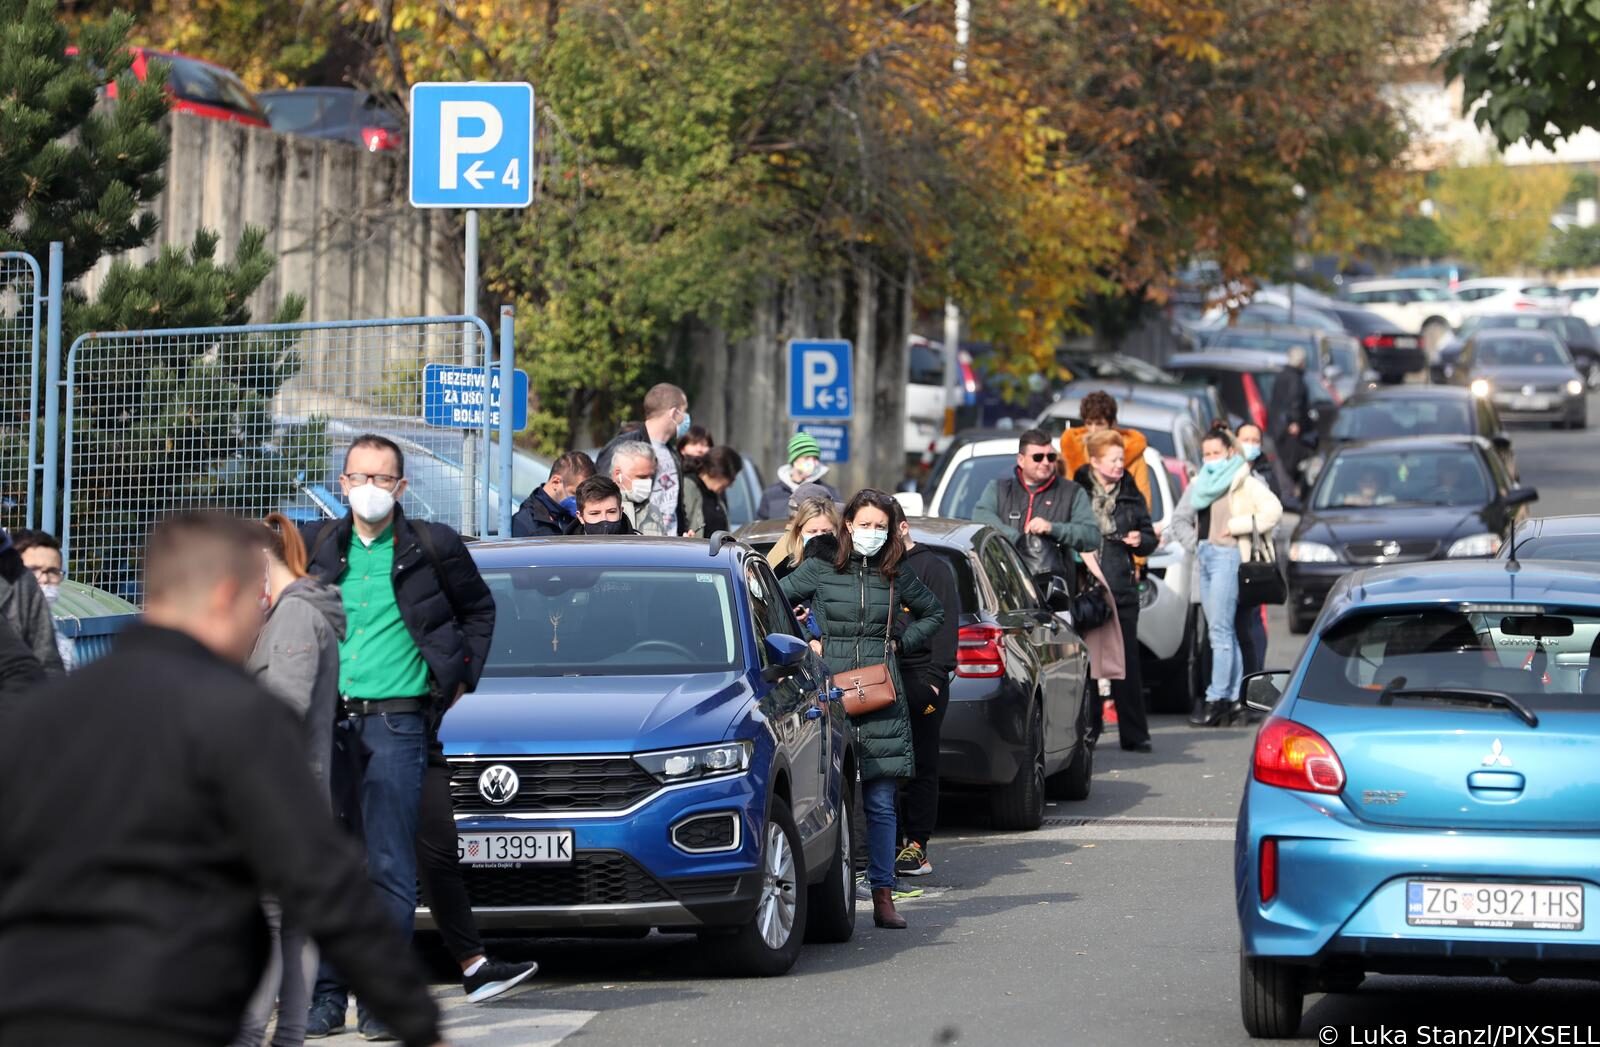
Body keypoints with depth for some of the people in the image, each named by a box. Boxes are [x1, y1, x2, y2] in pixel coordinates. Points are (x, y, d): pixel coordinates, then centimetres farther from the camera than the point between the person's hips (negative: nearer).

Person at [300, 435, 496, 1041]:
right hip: (326, 719, 3)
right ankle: (325, 996, 7)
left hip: (396, 722, -3)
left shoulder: (432, 548, 3)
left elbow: (478, 610, 18)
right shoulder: (318, 546, 9)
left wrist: (462, 679, 10)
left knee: (389, 865, -6)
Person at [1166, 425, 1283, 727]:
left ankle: (1217, 699, -14)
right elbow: (1180, 518, 28)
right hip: (1205, 555, 8)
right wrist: (1192, 542, 13)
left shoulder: (1243, 482, -5)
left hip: (1226, 555, -8)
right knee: (1224, 631, 8)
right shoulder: (1199, 484, 18)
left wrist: (1236, 526, -14)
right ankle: (1235, 697, 10)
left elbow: (1273, 510, -16)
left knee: (1220, 630, -12)